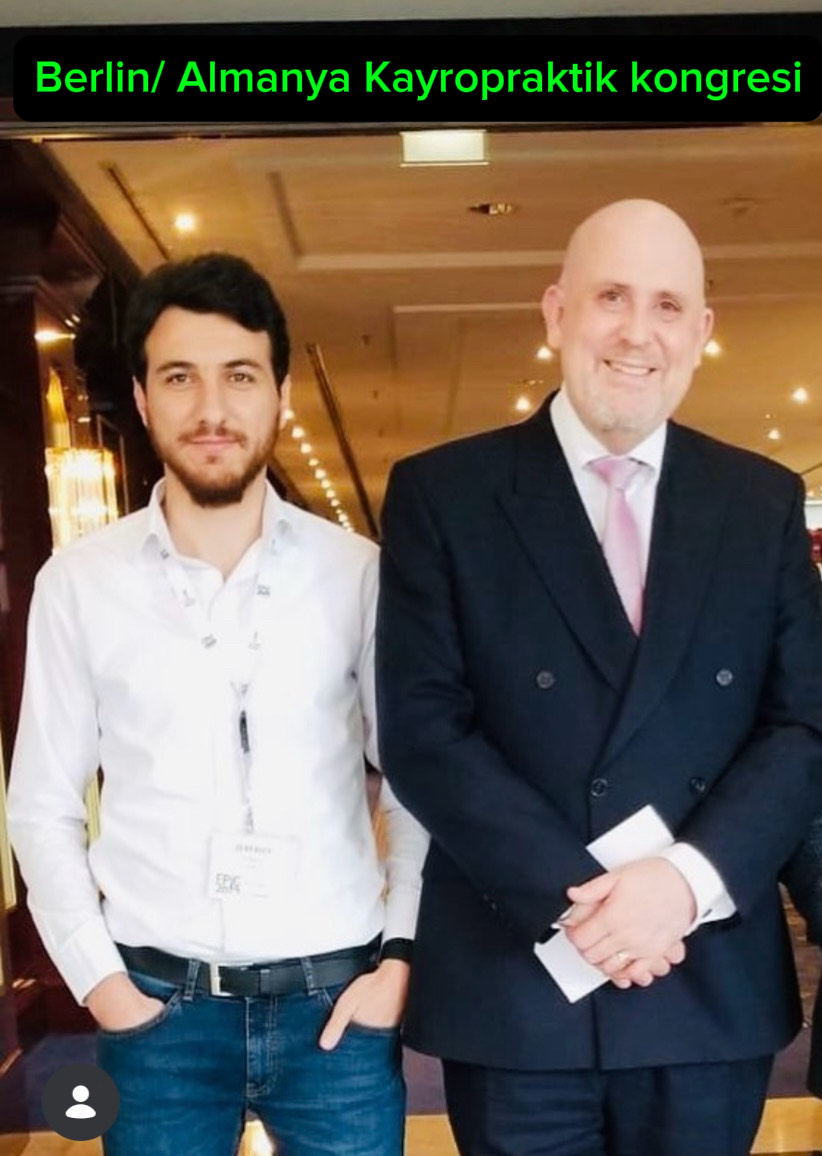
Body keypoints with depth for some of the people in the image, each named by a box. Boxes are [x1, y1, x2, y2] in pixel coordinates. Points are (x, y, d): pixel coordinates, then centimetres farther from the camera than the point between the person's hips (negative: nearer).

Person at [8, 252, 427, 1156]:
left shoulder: (358, 573, -2)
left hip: (335, 997, 0)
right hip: (158, 1006, 0)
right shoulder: (78, 582, -1)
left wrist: (402, 956, -3)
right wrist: (97, 978, -3)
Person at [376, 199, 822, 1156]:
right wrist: (571, 897, -16)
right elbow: (421, 730, -8)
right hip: (515, 983, -2)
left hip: (711, 990, 3)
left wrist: (692, 878, -14)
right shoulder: (442, 495, -2)